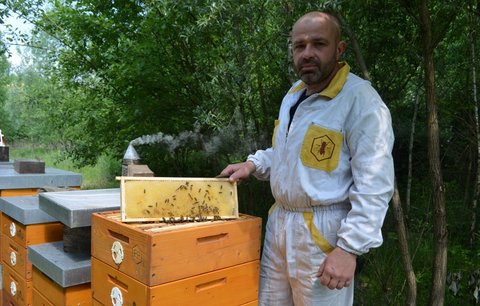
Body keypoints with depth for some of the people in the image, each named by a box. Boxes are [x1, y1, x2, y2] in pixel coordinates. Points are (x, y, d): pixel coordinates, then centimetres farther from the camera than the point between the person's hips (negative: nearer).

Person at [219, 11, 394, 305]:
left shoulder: (360, 98, -16)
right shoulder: (293, 94, 10)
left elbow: (375, 185, -20)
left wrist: (350, 247, -22)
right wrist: (253, 164, 10)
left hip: (323, 232, -7)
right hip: (279, 222, 8)